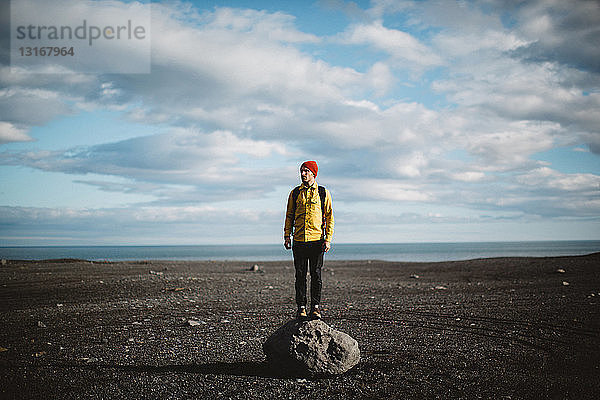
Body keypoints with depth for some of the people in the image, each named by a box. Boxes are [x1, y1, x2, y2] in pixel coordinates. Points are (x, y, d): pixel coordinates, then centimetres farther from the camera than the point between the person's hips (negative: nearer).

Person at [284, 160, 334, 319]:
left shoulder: (323, 193, 4)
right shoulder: (295, 193, 9)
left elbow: (329, 217, 3)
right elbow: (289, 215, 13)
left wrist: (328, 239, -5)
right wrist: (287, 235, 3)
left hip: (317, 240, -2)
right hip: (299, 240, 2)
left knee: (316, 274, 1)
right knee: (300, 275, 4)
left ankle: (315, 306, 9)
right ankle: (301, 307, 10)